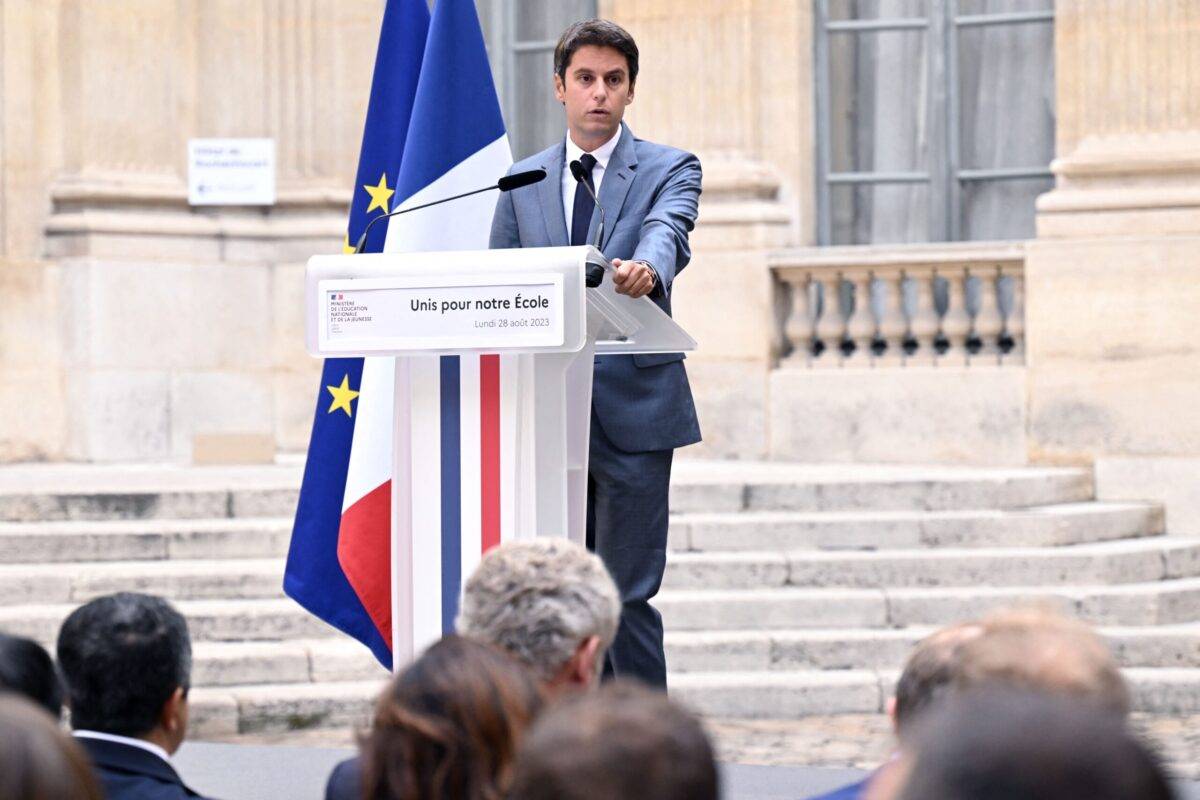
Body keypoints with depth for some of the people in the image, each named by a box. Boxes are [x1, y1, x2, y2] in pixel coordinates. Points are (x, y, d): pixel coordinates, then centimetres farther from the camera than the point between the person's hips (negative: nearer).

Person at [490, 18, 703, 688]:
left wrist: (645, 267, -43)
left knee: (626, 594, -7)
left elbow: (669, 231, -18)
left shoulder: (669, 170, 4)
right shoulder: (523, 183, 14)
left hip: (632, 410, -4)